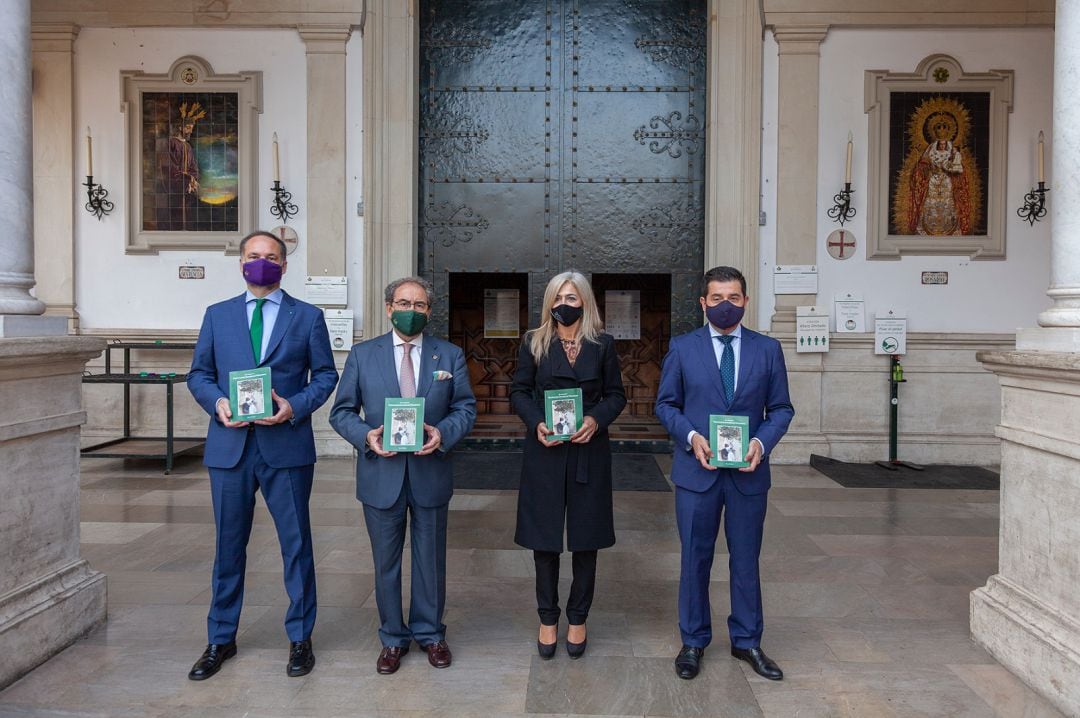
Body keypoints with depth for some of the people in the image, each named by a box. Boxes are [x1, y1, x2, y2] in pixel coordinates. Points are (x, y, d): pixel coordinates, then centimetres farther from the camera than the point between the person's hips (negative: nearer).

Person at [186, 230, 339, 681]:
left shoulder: (308, 317, 5)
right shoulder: (217, 315, 10)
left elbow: (325, 375, 4)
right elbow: (198, 374, 11)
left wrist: (296, 406, -13)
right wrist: (216, 402, -10)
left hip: (287, 445, -2)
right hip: (229, 445, 2)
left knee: (296, 544, 5)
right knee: (228, 545, 11)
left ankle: (300, 638, 20)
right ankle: (221, 639, 26)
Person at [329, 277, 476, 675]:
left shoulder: (450, 355, 3)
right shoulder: (362, 354, 2)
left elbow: (465, 407, 3)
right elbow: (342, 411, 2)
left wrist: (444, 433, -17)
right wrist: (366, 435, -17)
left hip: (431, 473, 0)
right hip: (381, 474, 0)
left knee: (431, 559, 12)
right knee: (386, 561, 11)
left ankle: (430, 633, 30)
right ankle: (393, 638, 27)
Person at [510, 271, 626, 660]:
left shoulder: (602, 344, 3)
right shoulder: (534, 343, 3)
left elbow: (616, 394, 5)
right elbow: (519, 392, 4)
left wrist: (596, 420, -14)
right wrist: (536, 423, -14)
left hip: (589, 450, 0)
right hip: (544, 452, 0)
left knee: (586, 538, 7)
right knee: (544, 538, 6)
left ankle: (578, 619, 22)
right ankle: (547, 619, 20)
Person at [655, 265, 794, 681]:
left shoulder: (768, 349, 3)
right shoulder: (683, 348, 1)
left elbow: (781, 408, 5)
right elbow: (666, 404, 3)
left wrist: (762, 442, -13)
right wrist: (691, 436, -14)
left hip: (748, 472, 1)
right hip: (696, 471, -1)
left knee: (746, 561, 12)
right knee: (695, 560, 9)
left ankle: (746, 641, 28)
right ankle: (693, 641, 24)